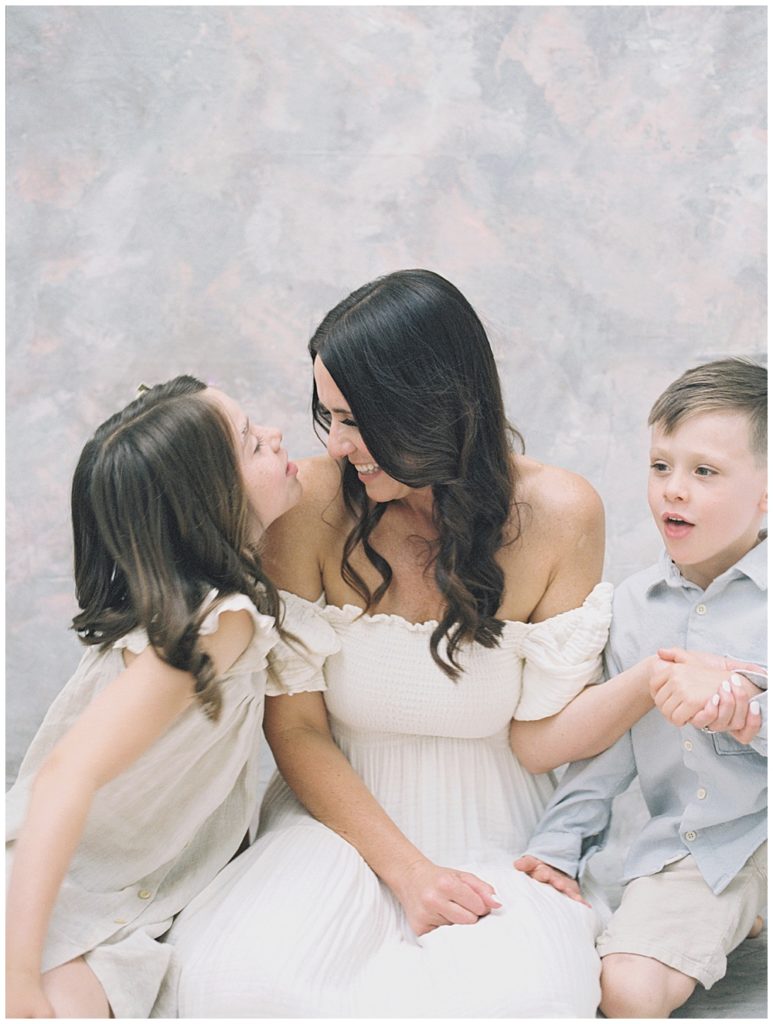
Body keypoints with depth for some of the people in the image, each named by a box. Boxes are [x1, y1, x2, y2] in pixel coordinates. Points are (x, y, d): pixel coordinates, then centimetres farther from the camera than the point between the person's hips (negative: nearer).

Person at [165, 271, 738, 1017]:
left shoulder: (556, 515, -11)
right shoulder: (310, 503, -12)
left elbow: (538, 739, -6)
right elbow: (295, 727, -6)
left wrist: (656, 678, -24)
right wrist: (405, 869, -15)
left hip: (494, 836, 0)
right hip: (344, 814, 0)